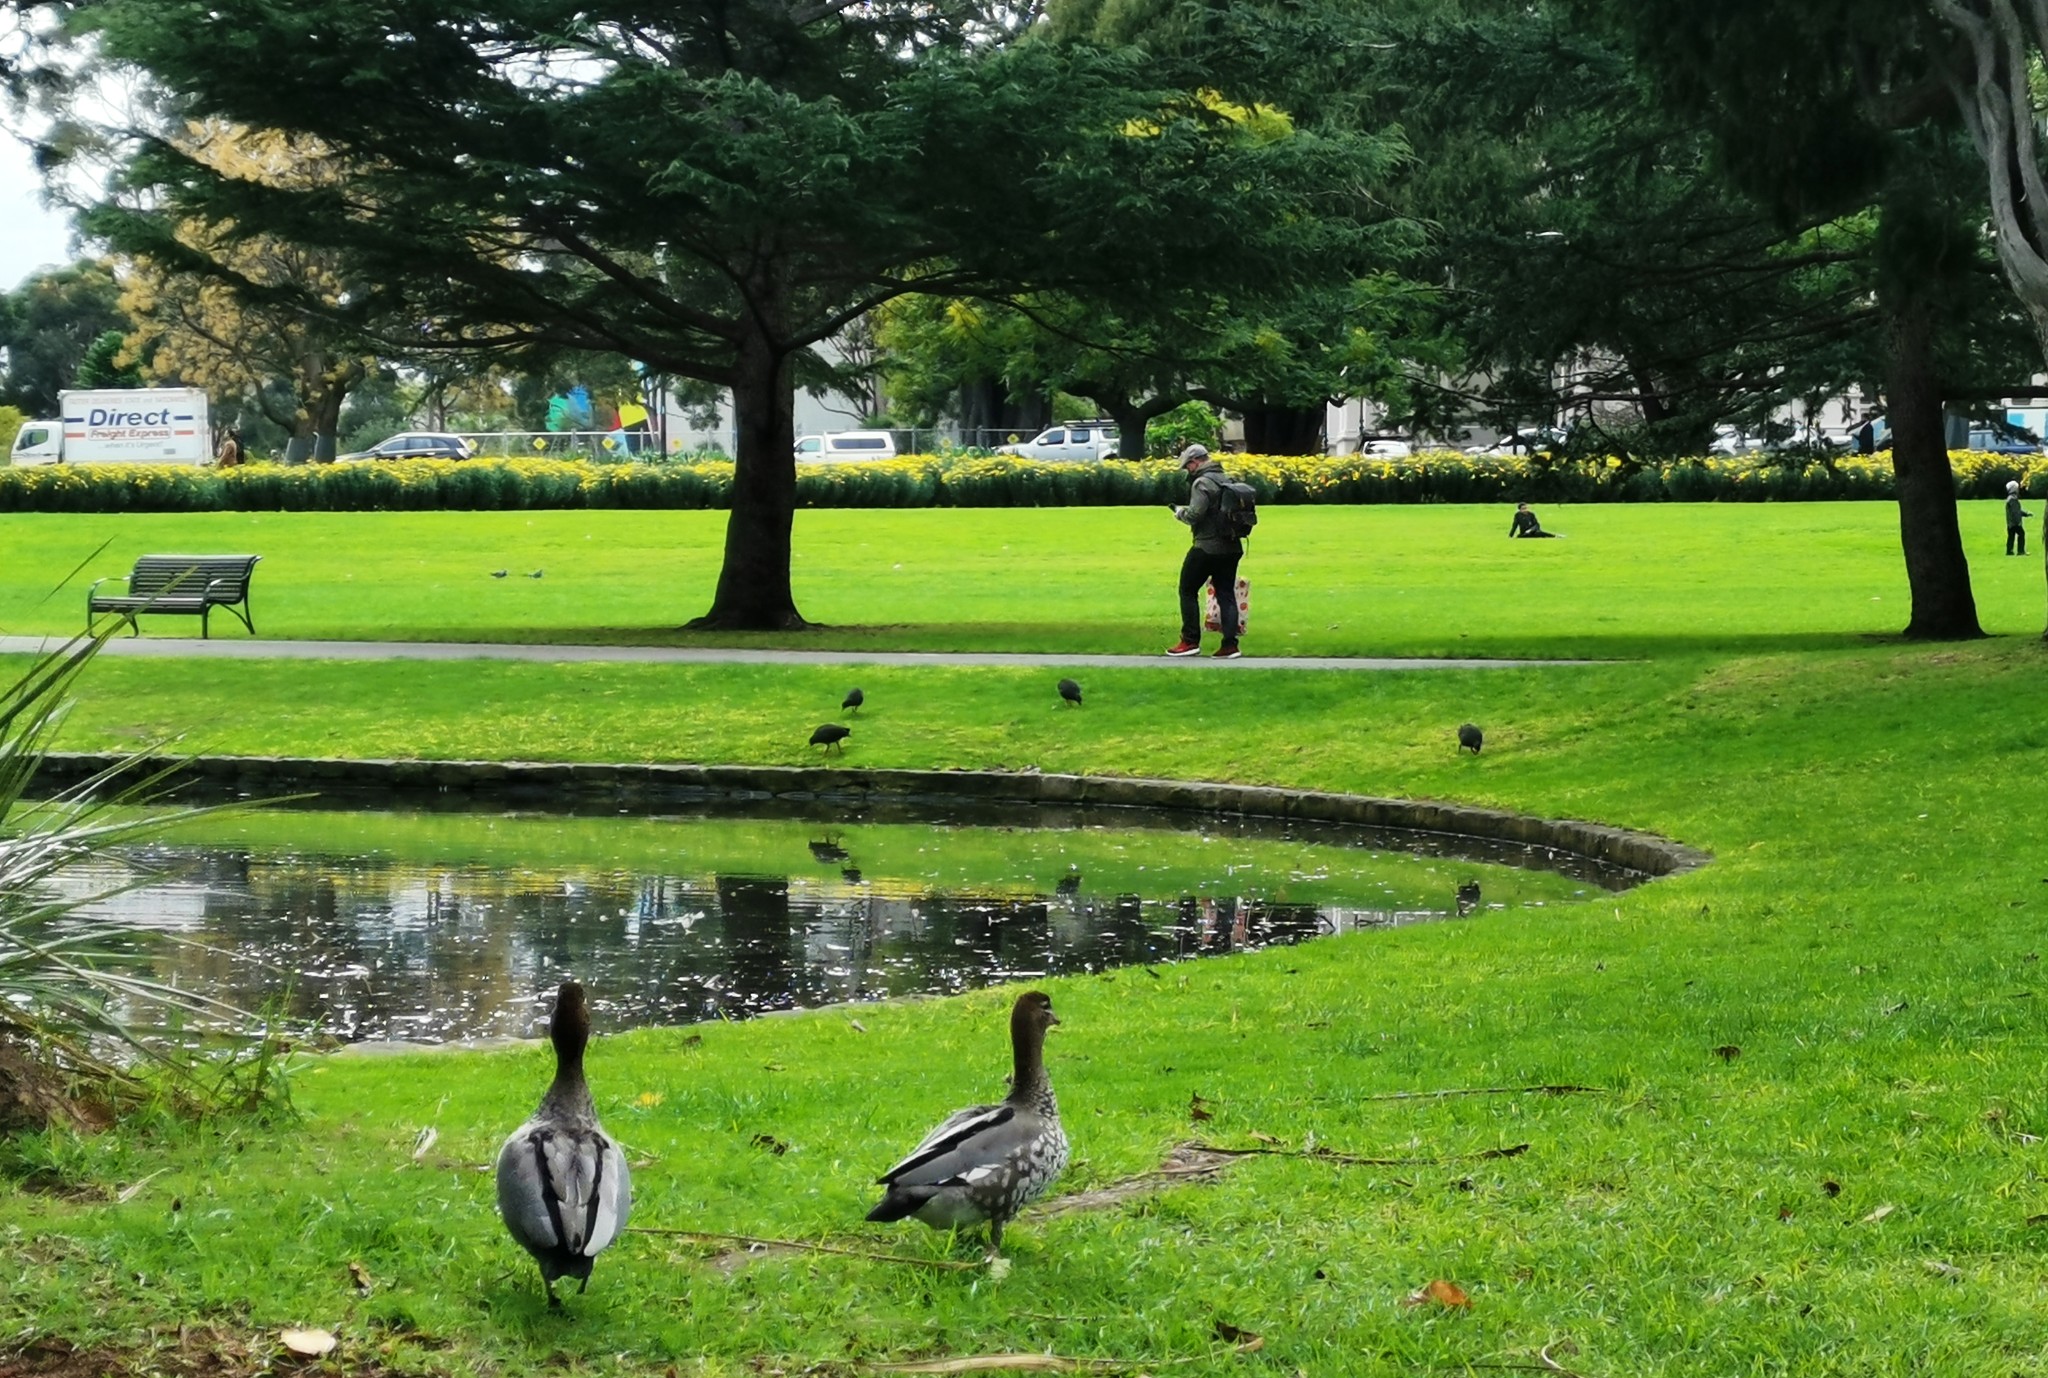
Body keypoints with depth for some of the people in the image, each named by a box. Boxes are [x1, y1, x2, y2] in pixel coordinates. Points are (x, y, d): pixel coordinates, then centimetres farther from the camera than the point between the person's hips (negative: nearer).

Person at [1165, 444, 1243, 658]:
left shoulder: (1203, 482, -13)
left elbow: (1194, 514, -20)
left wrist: (1178, 511, -1)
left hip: (1207, 548, -8)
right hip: (1231, 547, 8)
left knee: (1188, 590, 5)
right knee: (1226, 594, 7)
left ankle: (1190, 640, 5)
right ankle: (1230, 644, 1)